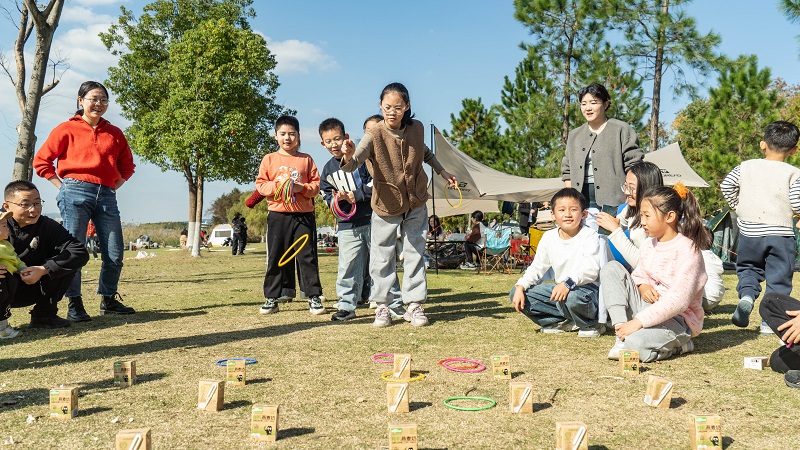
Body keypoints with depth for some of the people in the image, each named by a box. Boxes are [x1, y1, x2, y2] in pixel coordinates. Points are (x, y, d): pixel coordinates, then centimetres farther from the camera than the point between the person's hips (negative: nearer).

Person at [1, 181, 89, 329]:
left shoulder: (48, 226, -8)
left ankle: (44, 315, -5)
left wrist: (43, 270, -30)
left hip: (31, 289, 2)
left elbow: (81, 252, -19)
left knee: (67, 258, -19)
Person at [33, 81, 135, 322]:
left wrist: (115, 186, 10)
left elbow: (127, 166, 24)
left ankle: (109, 300, 18)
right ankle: (74, 305, 5)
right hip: (75, 192, -4)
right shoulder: (67, 129, 5)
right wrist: (61, 186, 0)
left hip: (106, 195, 4)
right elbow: (41, 160, 6)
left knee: (114, 253, 3)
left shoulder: (115, 133, 15)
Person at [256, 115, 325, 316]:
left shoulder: (306, 159, 8)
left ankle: (314, 297, 6)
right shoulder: (269, 159, 8)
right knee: (276, 257, 5)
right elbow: (260, 184, 3)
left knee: (307, 256, 0)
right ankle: (272, 298, 13)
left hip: (304, 215, 0)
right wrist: (277, 186, -14)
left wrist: (302, 188, -13)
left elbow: (316, 185, 5)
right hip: (278, 215, 0)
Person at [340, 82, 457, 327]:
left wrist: (442, 172, 20)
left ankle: (414, 305, 20)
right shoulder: (374, 134, -20)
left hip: (416, 203, 3)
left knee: (415, 254, 9)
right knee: (382, 256, 4)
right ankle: (382, 306, 19)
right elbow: (353, 163, -33)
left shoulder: (417, 128, -8)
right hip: (386, 205, -3)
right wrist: (348, 157, -55)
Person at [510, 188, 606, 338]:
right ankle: (564, 322, -2)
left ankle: (591, 324, -6)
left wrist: (568, 283, -42)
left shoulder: (589, 236, -12)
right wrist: (520, 287, -9)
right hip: (559, 288, 6)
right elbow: (536, 268, 8)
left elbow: (591, 269, -26)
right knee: (515, 294, -6)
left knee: (571, 296, -42)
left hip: (586, 287, -6)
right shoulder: (549, 237, 4)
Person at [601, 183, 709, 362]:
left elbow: (679, 300, -26)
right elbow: (638, 275, 19)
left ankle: (677, 344, -1)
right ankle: (621, 330, -15)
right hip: (648, 307, 7)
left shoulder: (687, 250, -18)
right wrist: (642, 286, -8)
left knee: (636, 344, -35)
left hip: (678, 318, -7)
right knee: (611, 268, -7)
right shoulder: (649, 245, 5)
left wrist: (637, 322, -29)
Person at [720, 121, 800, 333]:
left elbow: (726, 185, -3)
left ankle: (747, 296, -8)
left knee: (748, 268, 20)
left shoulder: (746, 166, 2)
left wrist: (737, 205, 10)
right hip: (781, 234, -2)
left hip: (749, 232, 2)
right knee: (778, 277, 8)